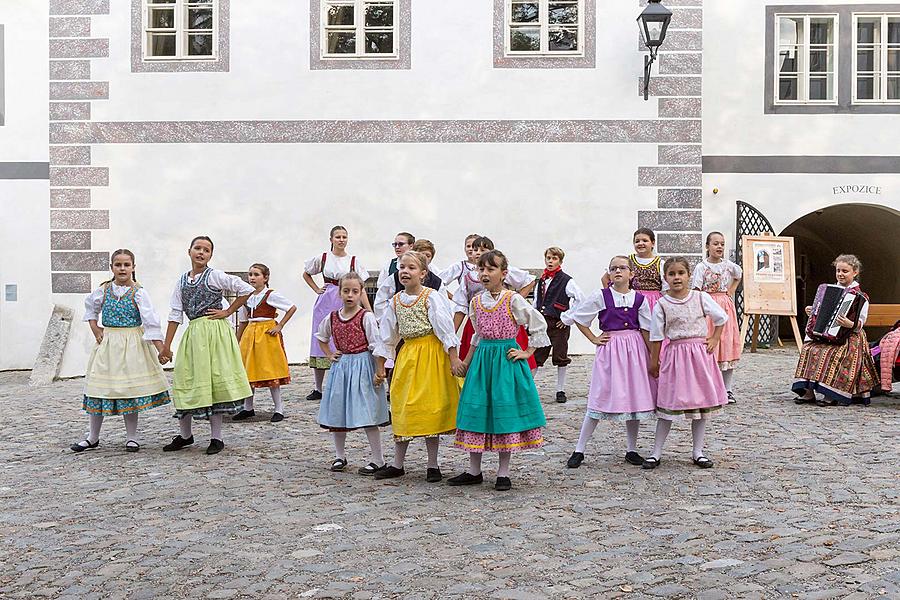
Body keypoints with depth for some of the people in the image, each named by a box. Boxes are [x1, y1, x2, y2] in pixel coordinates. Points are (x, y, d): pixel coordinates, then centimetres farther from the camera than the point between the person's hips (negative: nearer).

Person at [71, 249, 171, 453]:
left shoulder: (138, 292, -8)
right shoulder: (103, 290, 2)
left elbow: (151, 321, -14)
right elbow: (90, 308, 23)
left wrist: (160, 348, -21)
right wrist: (95, 329, 9)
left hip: (132, 344, -3)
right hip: (108, 344, 3)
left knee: (131, 389, 2)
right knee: (100, 388, 5)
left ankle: (131, 437, 14)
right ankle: (93, 437, 18)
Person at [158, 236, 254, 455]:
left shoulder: (214, 276, -4)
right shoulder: (182, 281, 11)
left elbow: (246, 289, -8)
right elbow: (175, 315, 10)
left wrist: (227, 312, -6)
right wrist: (166, 346, 6)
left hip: (215, 332, -5)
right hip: (193, 334, 5)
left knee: (213, 380, -3)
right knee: (185, 382, 6)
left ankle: (216, 437, 7)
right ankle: (185, 435, 22)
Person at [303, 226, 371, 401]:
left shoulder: (353, 261, 3)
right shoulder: (322, 258, 5)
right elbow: (306, 274, 21)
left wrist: (369, 311, -6)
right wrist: (317, 289, 9)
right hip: (326, 304, 1)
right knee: (320, 341, 1)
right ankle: (318, 389, 11)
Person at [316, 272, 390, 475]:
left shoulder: (366, 317, -9)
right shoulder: (332, 318, 6)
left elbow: (377, 346, -11)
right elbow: (321, 337, 26)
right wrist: (330, 355, 12)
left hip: (362, 366, -6)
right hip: (340, 367, 6)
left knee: (367, 414, -7)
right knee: (336, 413, 10)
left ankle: (378, 460, 1)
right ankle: (340, 456, 25)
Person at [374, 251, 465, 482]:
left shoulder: (432, 297, -9)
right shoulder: (395, 301, 7)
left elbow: (446, 329, -12)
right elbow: (388, 336, 14)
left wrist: (453, 358, -16)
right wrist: (380, 365, 14)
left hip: (431, 353, -5)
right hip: (407, 356, 5)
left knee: (429, 409, 0)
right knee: (401, 408, 8)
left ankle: (432, 465, 12)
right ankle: (397, 465, 19)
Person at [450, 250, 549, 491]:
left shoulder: (513, 300, -7)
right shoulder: (476, 301, 8)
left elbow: (539, 324, -2)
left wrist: (527, 352, -3)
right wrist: (467, 362, 21)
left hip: (506, 359, -5)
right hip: (482, 359, 5)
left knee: (505, 412, -1)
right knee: (476, 411, 4)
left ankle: (503, 473, 9)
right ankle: (474, 470, 16)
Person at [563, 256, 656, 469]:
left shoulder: (639, 299, 3)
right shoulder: (601, 296, -2)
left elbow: (646, 330, 5)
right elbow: (576, 317, 5)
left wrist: (653, 358, 2)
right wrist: (593, 339, 1)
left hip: (635, 349, 2)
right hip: (610, 348, -2)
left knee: (635, 398, 5)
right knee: (601, 398, -3)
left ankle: (631, 450, 18)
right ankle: (579, 450, 5)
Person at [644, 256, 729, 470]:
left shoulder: (701, 298, -1)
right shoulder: (661, 305, -4)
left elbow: (721, 318, 12)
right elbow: (656, 336, 0)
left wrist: (714, 340, 4)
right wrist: (654, 362, 2)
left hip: (700, 355, 2)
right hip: (675, 355, -2)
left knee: (702, 403, 6)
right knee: (668, 404, -1)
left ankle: (698, 452, 17)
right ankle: (656, 453, 7)